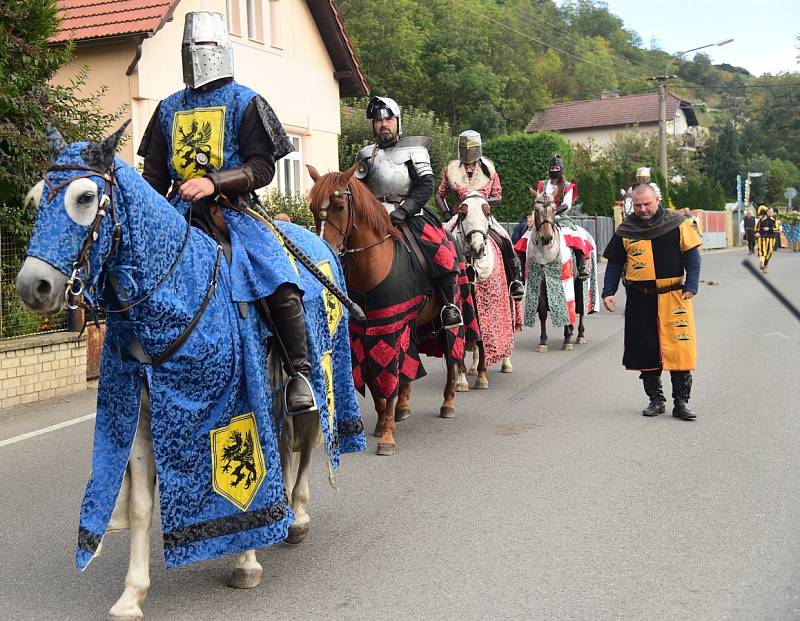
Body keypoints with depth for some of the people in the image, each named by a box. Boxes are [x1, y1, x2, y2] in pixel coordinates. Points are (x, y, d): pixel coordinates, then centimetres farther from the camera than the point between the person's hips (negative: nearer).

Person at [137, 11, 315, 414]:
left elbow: (263, 167, -3)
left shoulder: (244, 102, 6)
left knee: (280, 284, -25)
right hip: (180, 213, 5)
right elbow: (155, 173, 21)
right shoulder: (169, 108, 20)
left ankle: (299, 373, -11)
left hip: (231, 211, -5)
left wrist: (214, 181, -18)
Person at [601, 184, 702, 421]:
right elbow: (615, 264, 11)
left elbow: (692, 256, 2)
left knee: (679, 348, -6)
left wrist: (691, 285, -9)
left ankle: (681, 402, 4)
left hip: (673, 296, -2)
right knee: (646, 349, 7)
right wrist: (608, 292, 2)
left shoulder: (677, 224, 0)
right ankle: (655, 399, 20)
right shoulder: (626, 230, 5)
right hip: (640, 299, 2)